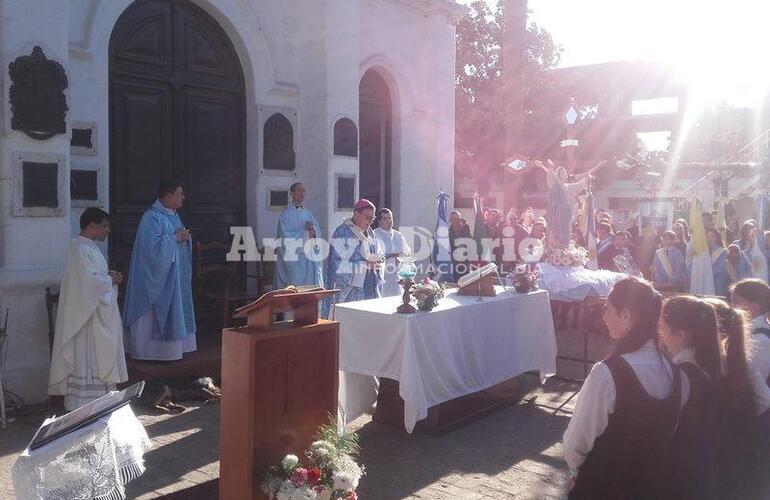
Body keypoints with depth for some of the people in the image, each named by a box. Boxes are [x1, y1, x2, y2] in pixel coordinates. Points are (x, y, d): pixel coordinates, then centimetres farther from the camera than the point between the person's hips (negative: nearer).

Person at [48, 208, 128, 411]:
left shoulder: (89, 247, 12)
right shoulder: (81, 250, -19)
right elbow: (90, 281, -26)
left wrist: (108, 275, 4)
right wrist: (111, 280, -11)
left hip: (98, 313, 11)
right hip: (87, 314, -11)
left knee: (98, 358, 16)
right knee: (86, 359, -3)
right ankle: (81, 402, 6)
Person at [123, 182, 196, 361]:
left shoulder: (173, 215, 13)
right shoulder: (152, 217, -15)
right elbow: (152, 245, -24)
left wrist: (185, 236, -1)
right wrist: (175, 238, -19)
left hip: (174, 275, 10)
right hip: (157, 275, -10)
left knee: (172, 310, 12)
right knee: (154, 312, -3)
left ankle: (170, 347, 20)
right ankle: (148, 350, 5)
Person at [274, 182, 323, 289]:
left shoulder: (308, 213, 16)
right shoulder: (286, 213, -2)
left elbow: (318, 230, 9)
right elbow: (286, 236, -11)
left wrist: (313, 230, -14)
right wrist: (306, 232, -8)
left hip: (310, 258, 6)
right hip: (294, 259, -6)